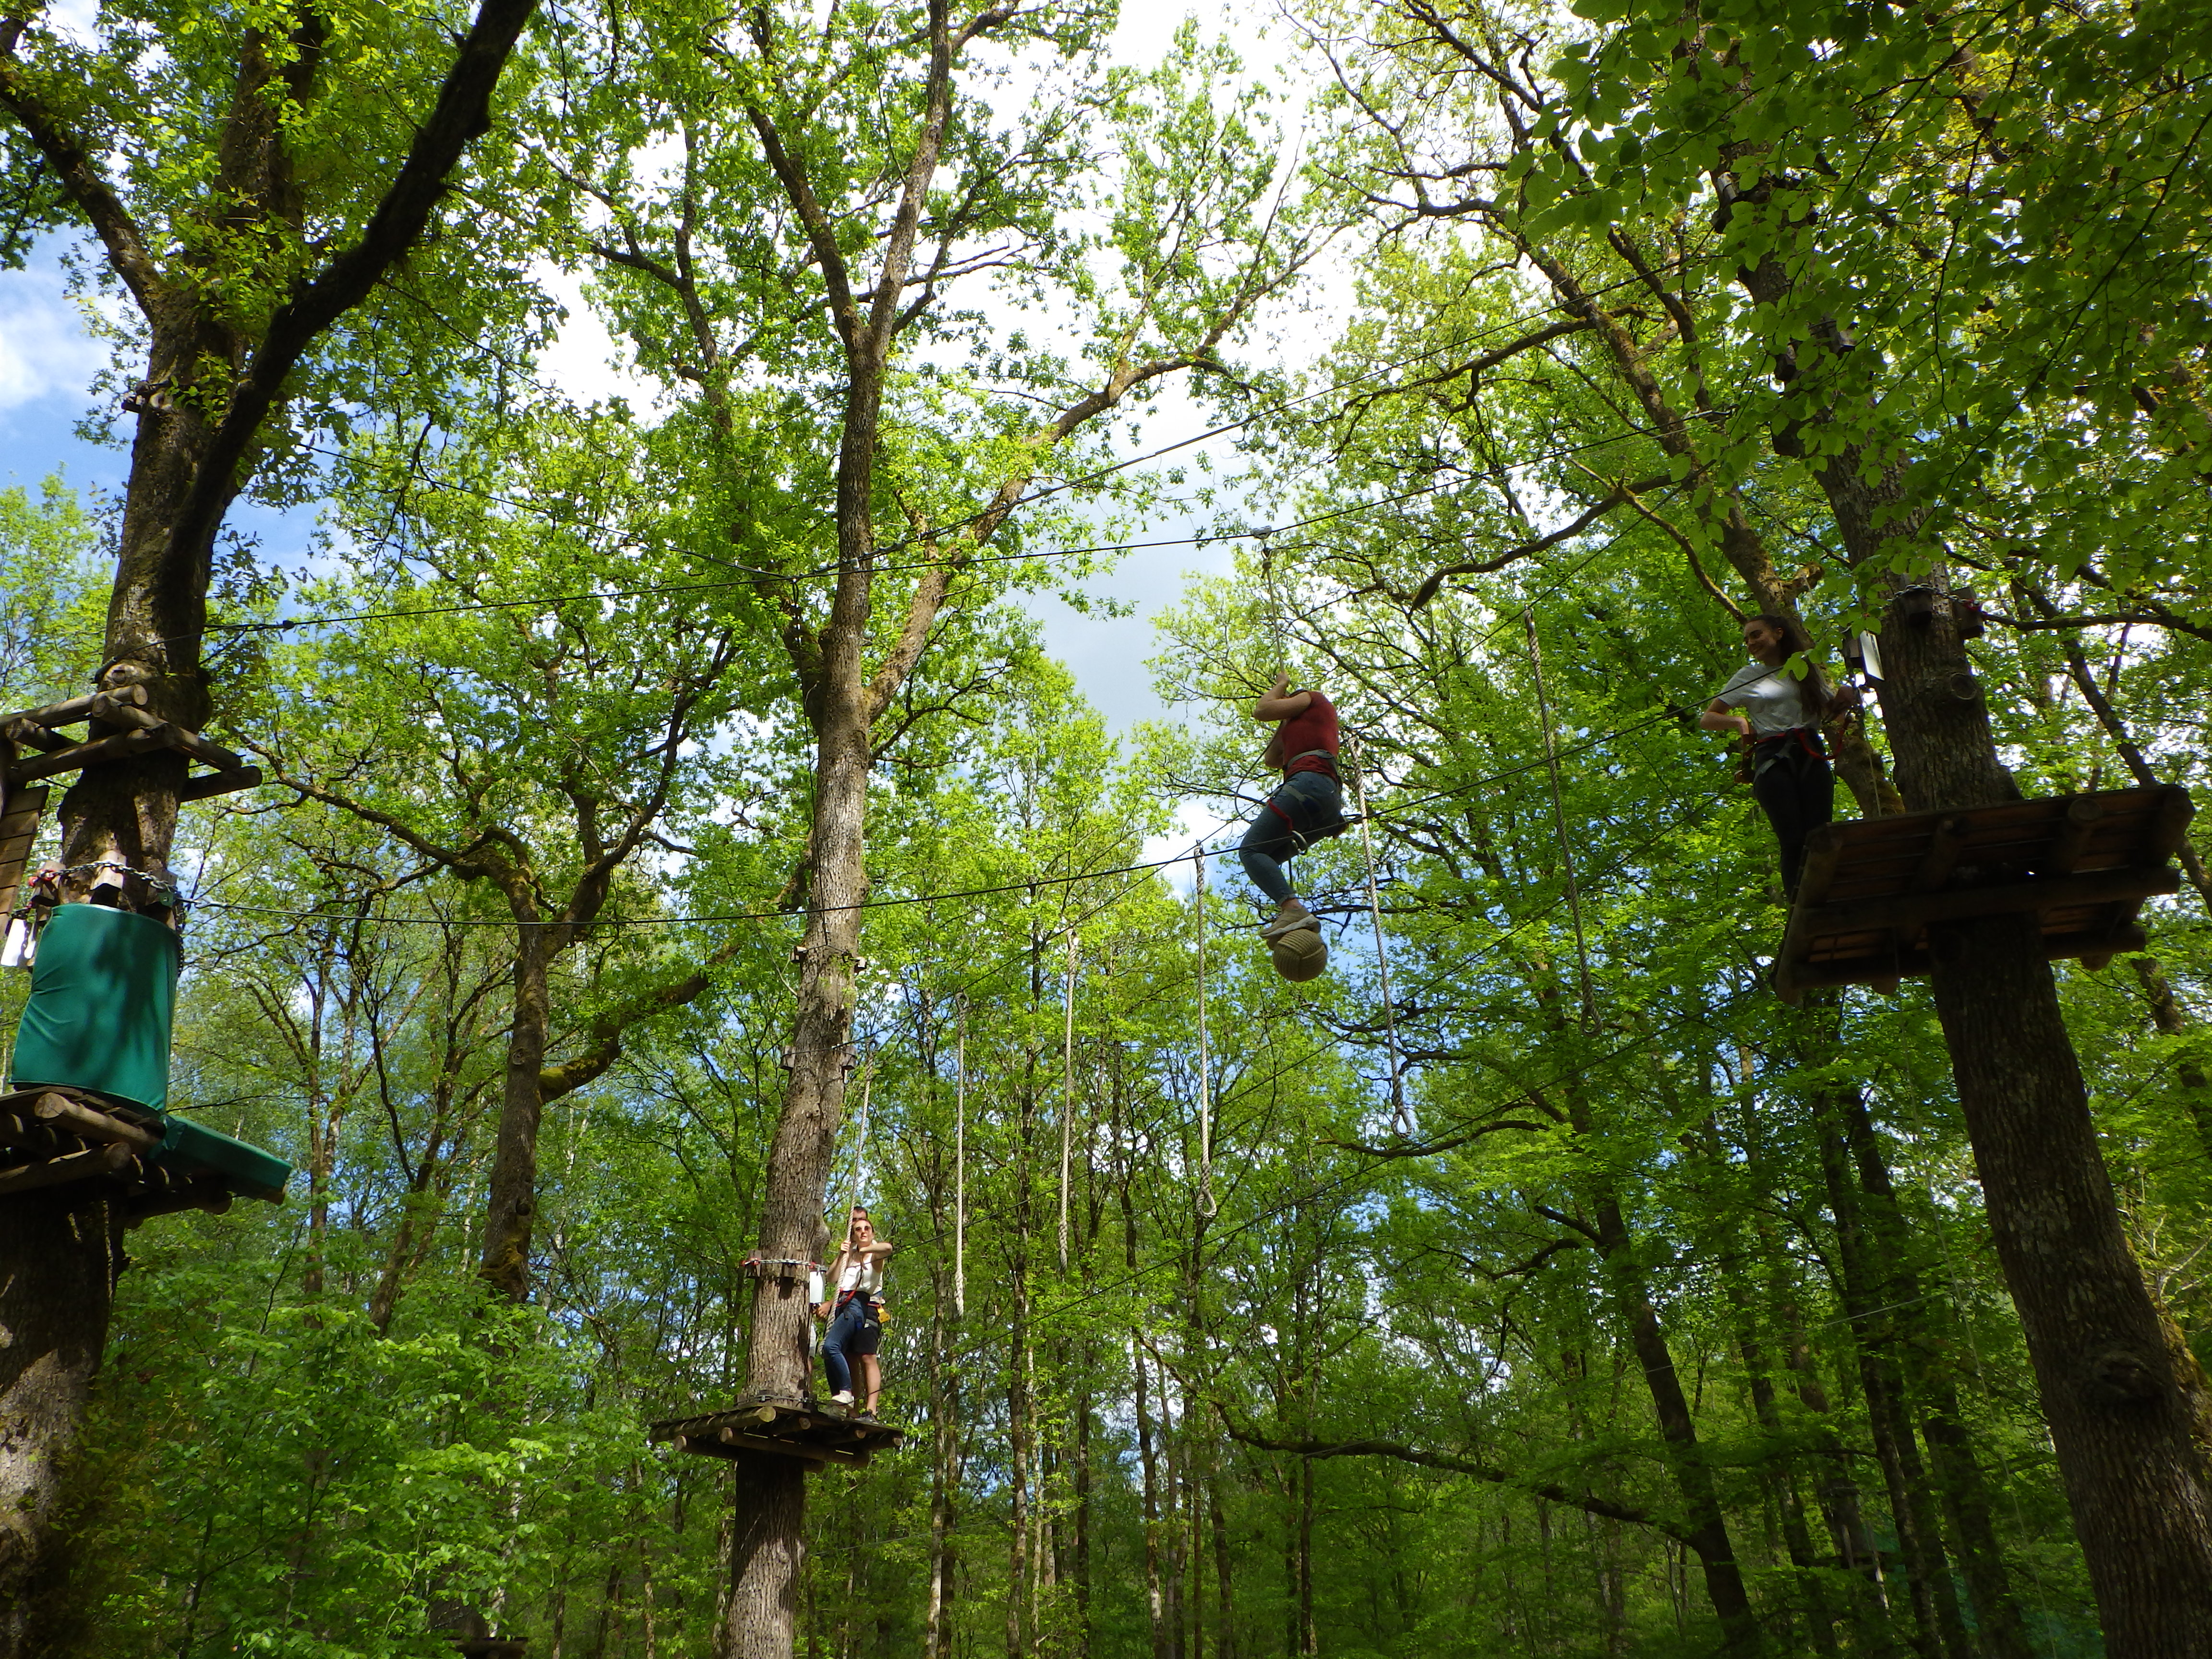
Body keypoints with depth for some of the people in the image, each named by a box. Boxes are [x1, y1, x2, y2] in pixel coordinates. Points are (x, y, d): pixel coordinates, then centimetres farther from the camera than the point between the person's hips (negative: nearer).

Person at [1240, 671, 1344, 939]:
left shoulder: (1313, 699, 17)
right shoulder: (1302, 729, 40)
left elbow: (1262, 711, 8)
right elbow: (1271, 759, 42)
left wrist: (1281, 685, 26)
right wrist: (1286, 721, 46)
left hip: (1309, 784, -9)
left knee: (1251, 849, -18)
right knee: (1265, 859, 8)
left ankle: (1294, 909, -38)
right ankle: (1292, 916, -14)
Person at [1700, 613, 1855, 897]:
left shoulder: (1808, 669, 20)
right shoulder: (1748, 676, 14)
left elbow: (1829, 712, 28)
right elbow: (1706, 719, 12)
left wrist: (1844, 700, 5)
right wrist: (1737, 720, -7)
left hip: (1812, 756, 2)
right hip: (1773, 760, -2)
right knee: (1794, 842, -14)